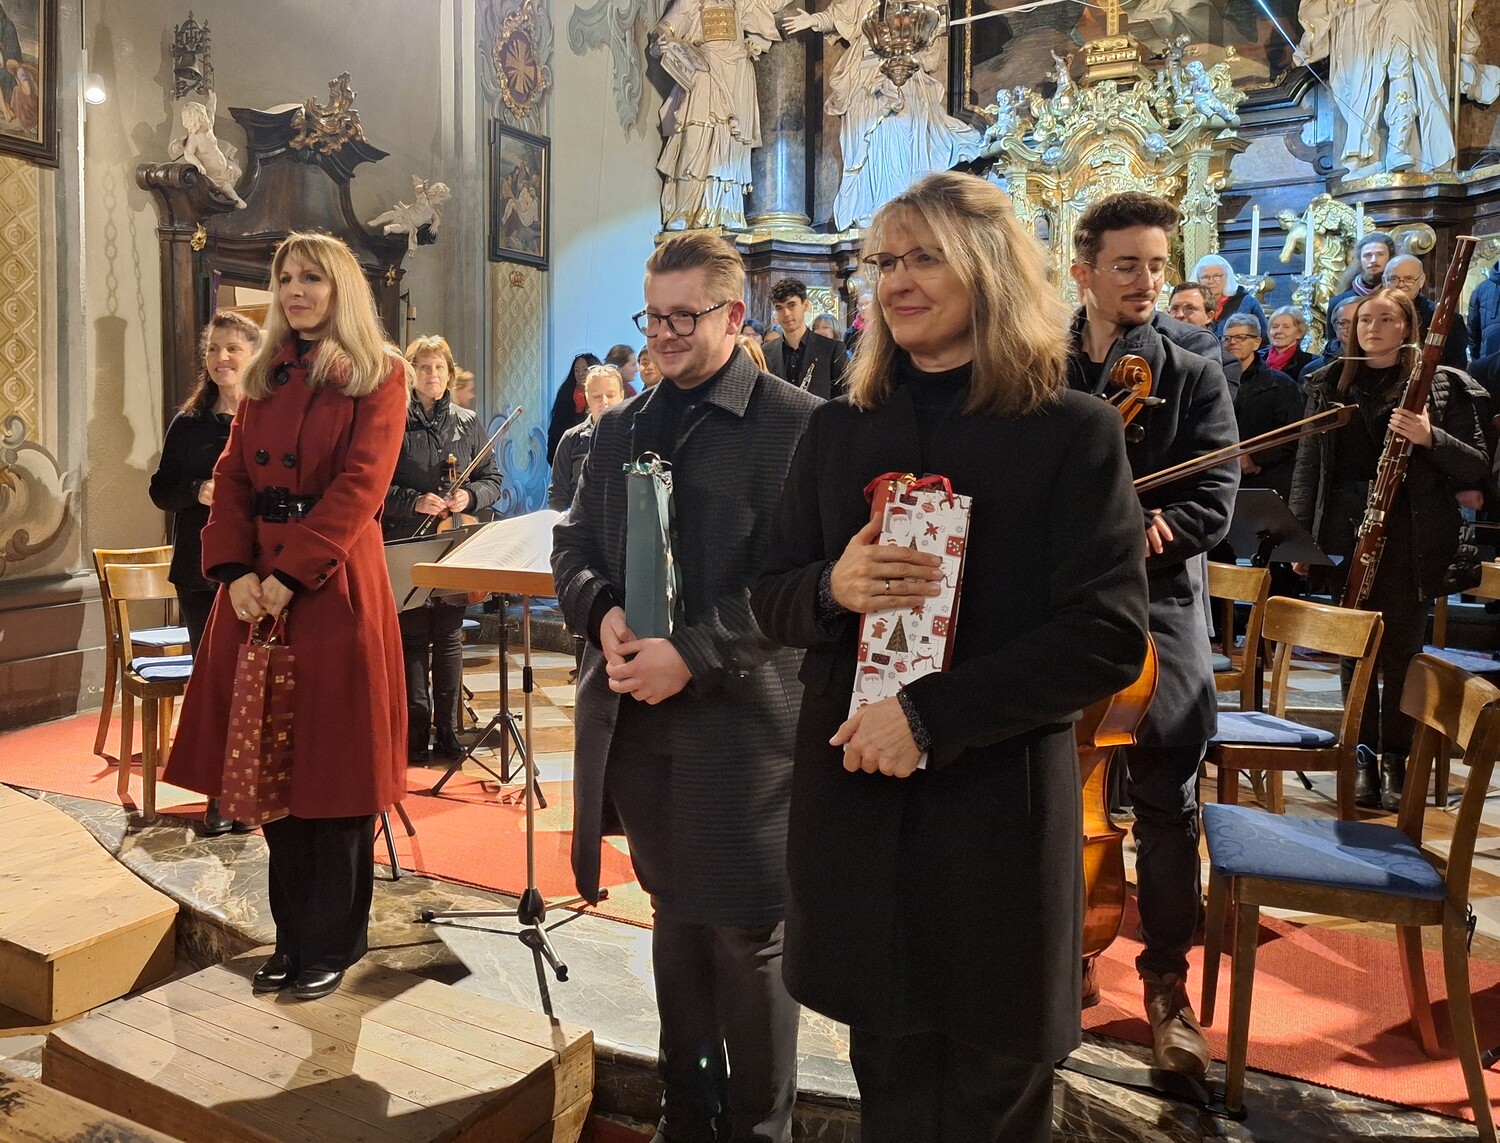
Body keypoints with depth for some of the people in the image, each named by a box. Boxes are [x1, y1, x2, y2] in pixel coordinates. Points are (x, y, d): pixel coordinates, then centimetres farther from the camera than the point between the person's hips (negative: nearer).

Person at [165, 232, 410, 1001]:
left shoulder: (378, 377, -2)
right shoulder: (264, 376, 16)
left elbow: (359, 485, -13)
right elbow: (232, 477, 8)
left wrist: (291, 575, -19)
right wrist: (236, 570, -8)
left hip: (334, 583, -6)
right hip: (257, 581, 6)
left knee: (332, 763, 0)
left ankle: (332, 943, 15)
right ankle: (292, 934, 23)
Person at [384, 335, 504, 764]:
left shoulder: (468, 422, 9)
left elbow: (492, 480, 9)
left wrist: (470, 496, -10)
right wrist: (414, 501, -18)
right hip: (407, 547, -2)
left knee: (449, 636, 8)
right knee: (412, 637, 1)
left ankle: (447, 731, 17)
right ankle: (415, 732, 10)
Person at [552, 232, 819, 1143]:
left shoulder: (795, 424, -8)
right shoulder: (619, 428, 13)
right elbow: (574, 547, 14)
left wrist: (695, 654, -20)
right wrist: (604, 613, -7)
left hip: (742, 717, -6)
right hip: (637, 715, 6)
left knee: (749, 938, 7)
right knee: (676, 918, 20)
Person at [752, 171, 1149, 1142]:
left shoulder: (1072, 431, -6)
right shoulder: (839, 430, 7)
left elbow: (1109, 635, -13)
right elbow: (774, 601, 9)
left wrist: (932, 716, -20)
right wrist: (832, 589, -14)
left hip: (999, 805, -3)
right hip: (854, 799, 4)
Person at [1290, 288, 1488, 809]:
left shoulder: (1442, 383, 1)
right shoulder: (1328, 383, 10)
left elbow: (1477, 464, -2)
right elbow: (1308, 463, 10)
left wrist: (1430, 438, -20)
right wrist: (1299, 533, 4)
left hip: (1413, 537, -2)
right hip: (1346, 533, 3)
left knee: (1401, 651, 4)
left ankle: (1396, 758, 16)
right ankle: (1364, 754, 20)